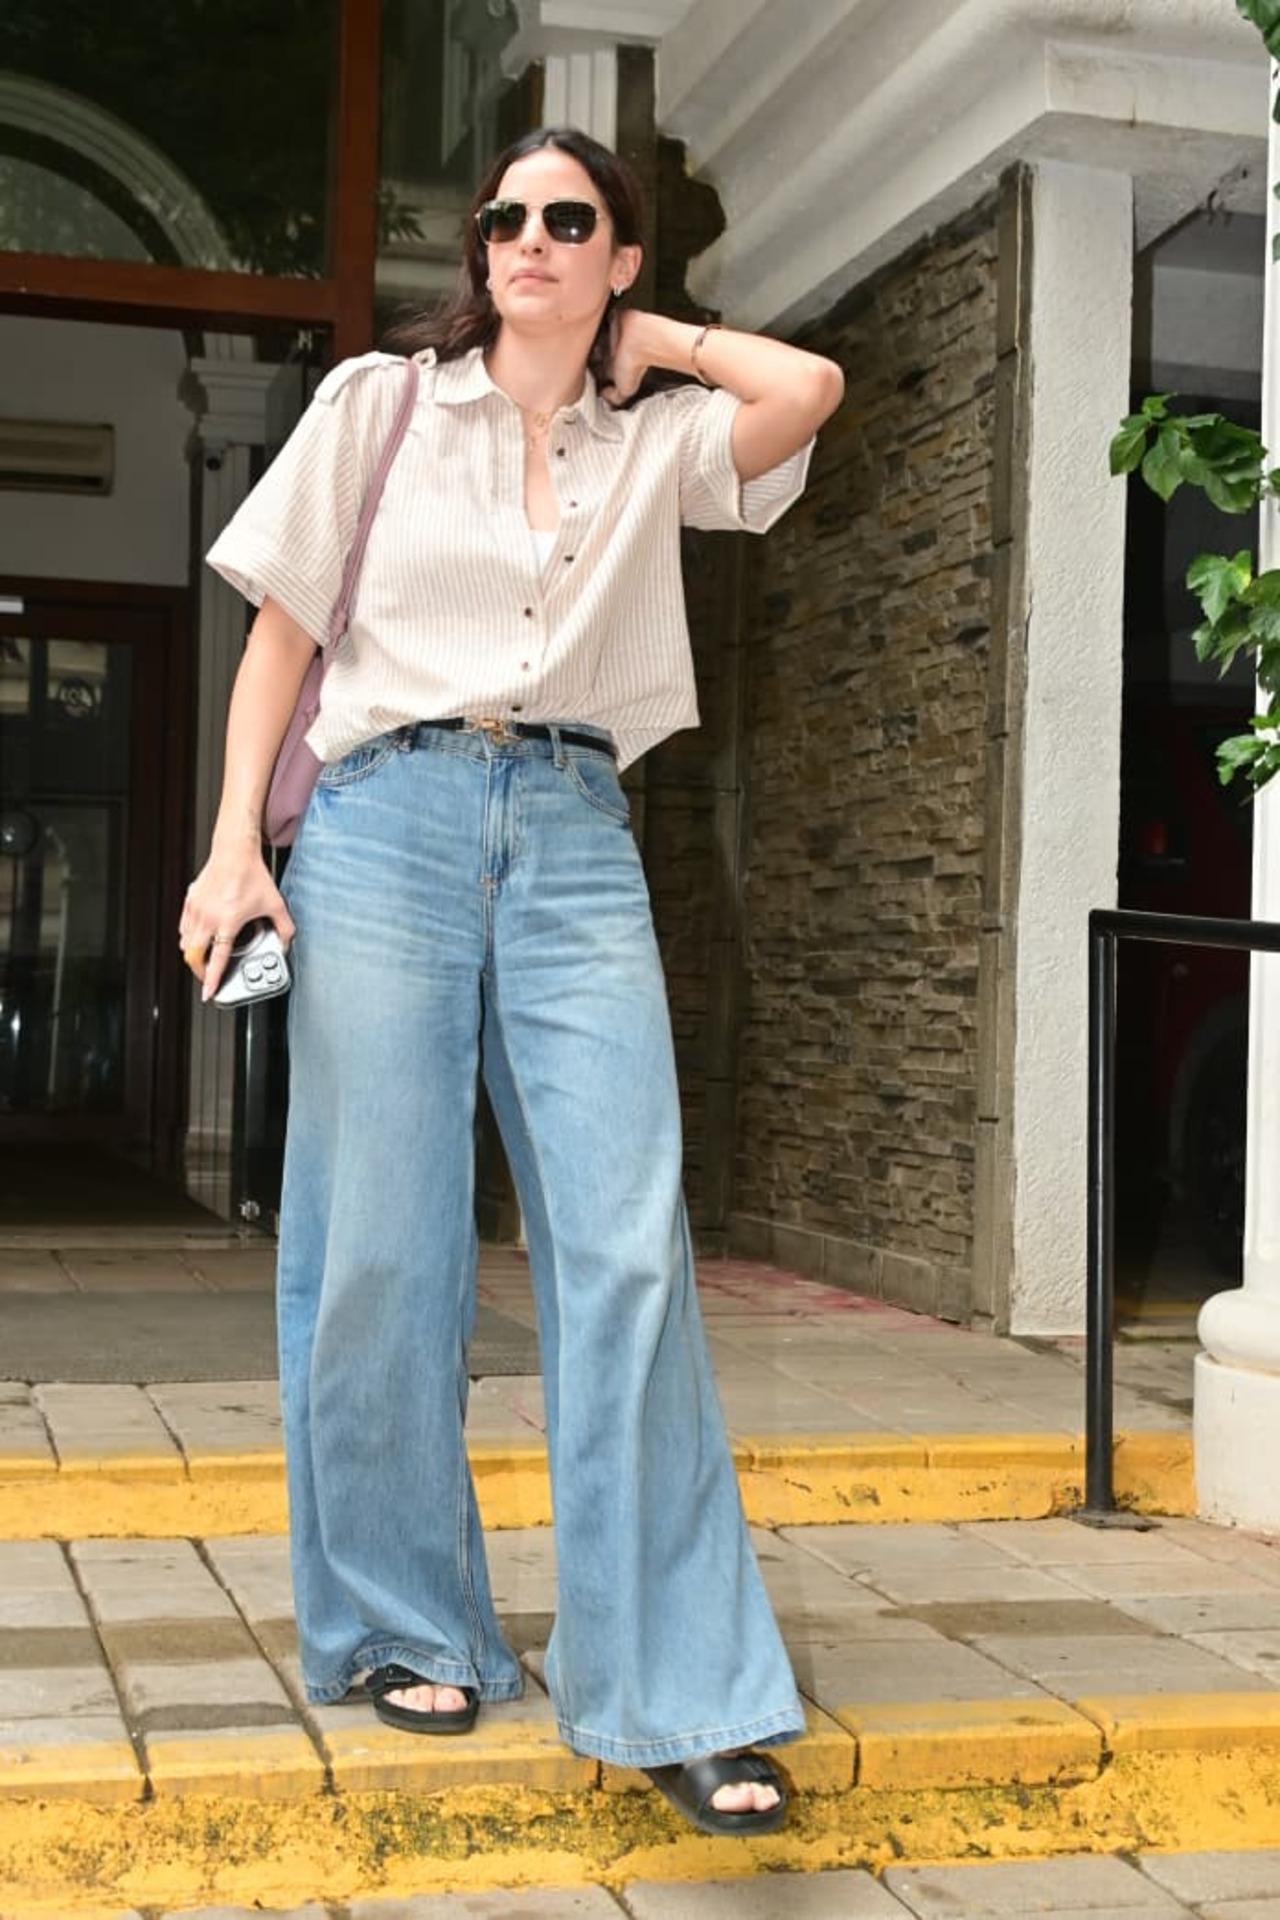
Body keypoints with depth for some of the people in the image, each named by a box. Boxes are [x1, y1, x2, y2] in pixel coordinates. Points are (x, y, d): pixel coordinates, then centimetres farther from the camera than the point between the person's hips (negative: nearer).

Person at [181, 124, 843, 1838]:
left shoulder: (659, 441, 13)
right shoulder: (378, 403, 11)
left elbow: (810, 386, -5)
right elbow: (283, 627, 9)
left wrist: (643, 337, 11)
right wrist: (237, 839, -2)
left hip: (579, 845, 1)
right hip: (388, 825, 0)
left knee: (628, 1249, -8)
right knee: (383, 1252, 0)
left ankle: (684, 1697, -4)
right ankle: (406, 1629, 17)